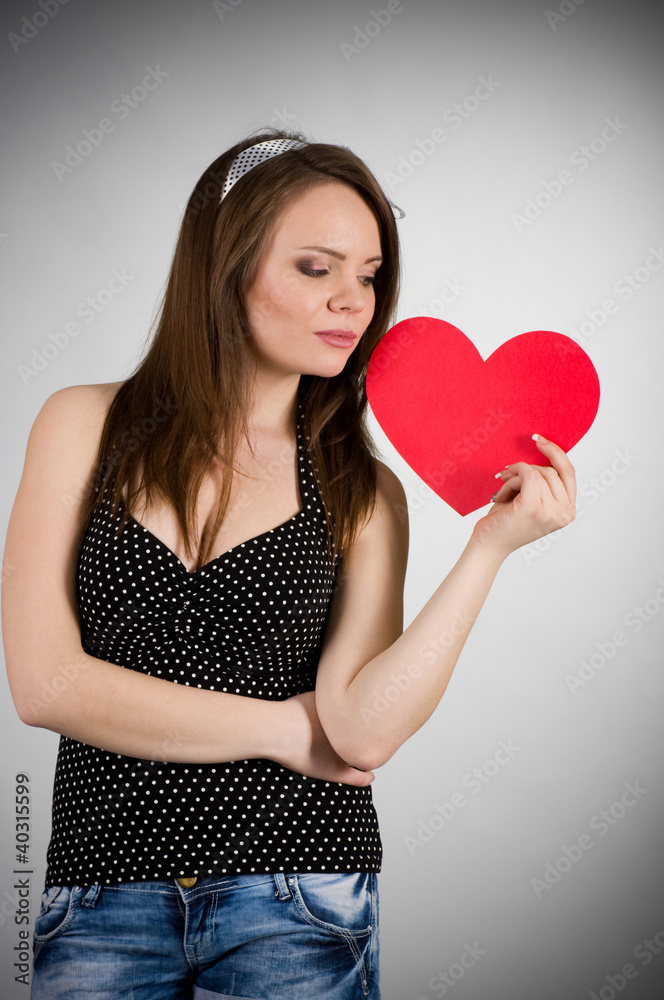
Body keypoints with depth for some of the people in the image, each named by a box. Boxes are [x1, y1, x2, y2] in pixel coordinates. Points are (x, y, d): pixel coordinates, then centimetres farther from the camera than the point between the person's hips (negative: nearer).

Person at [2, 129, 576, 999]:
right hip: (102, 900, 0)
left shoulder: (364, 493, 2)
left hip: (297, 898, 1)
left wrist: (495, 541, -15)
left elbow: (366, 730, -11)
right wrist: (287, 728, -6)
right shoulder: (86, 427, 0)